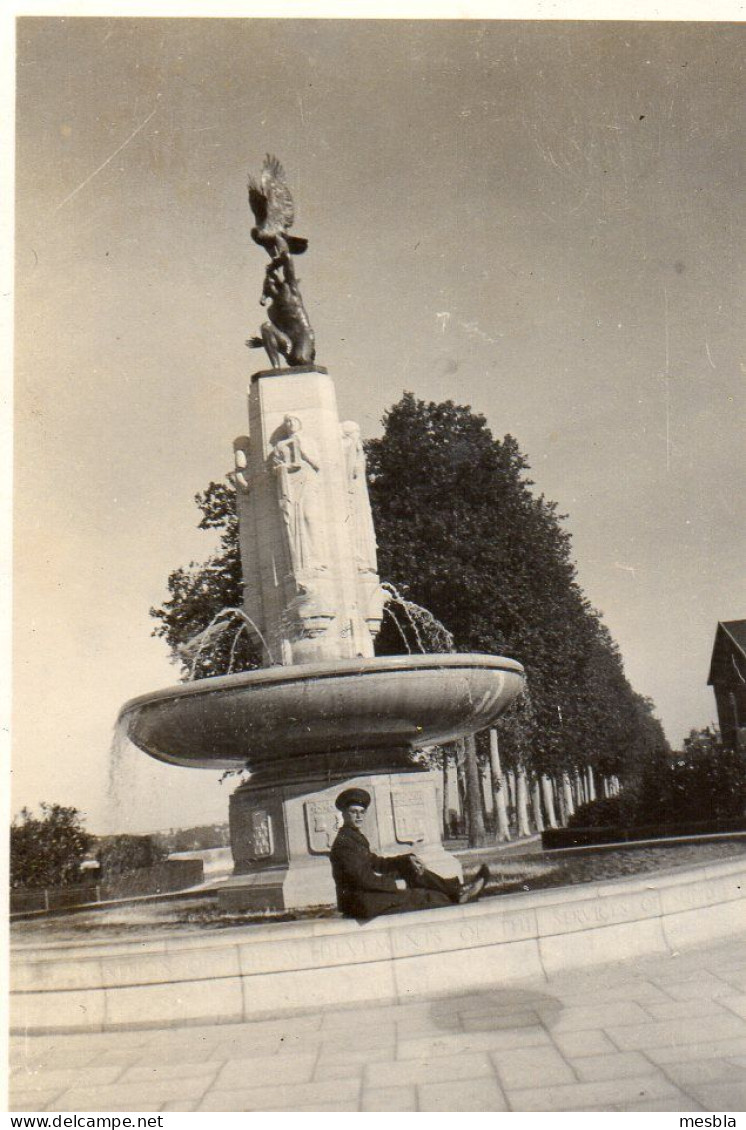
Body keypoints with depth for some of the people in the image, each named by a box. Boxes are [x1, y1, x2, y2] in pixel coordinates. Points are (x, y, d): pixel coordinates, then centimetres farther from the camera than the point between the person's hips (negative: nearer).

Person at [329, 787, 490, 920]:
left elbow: (376, 863, 16)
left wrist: (407, 859, 4)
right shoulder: (343, 842, -17)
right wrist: (394, 884, -13)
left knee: (410, 869, 6)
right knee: (419, 896, -6)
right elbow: (363, 878, -22)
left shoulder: (356, 837, 14)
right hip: (358, 901, -9)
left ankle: (457, 889, 3)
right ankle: (458, 897, 11)